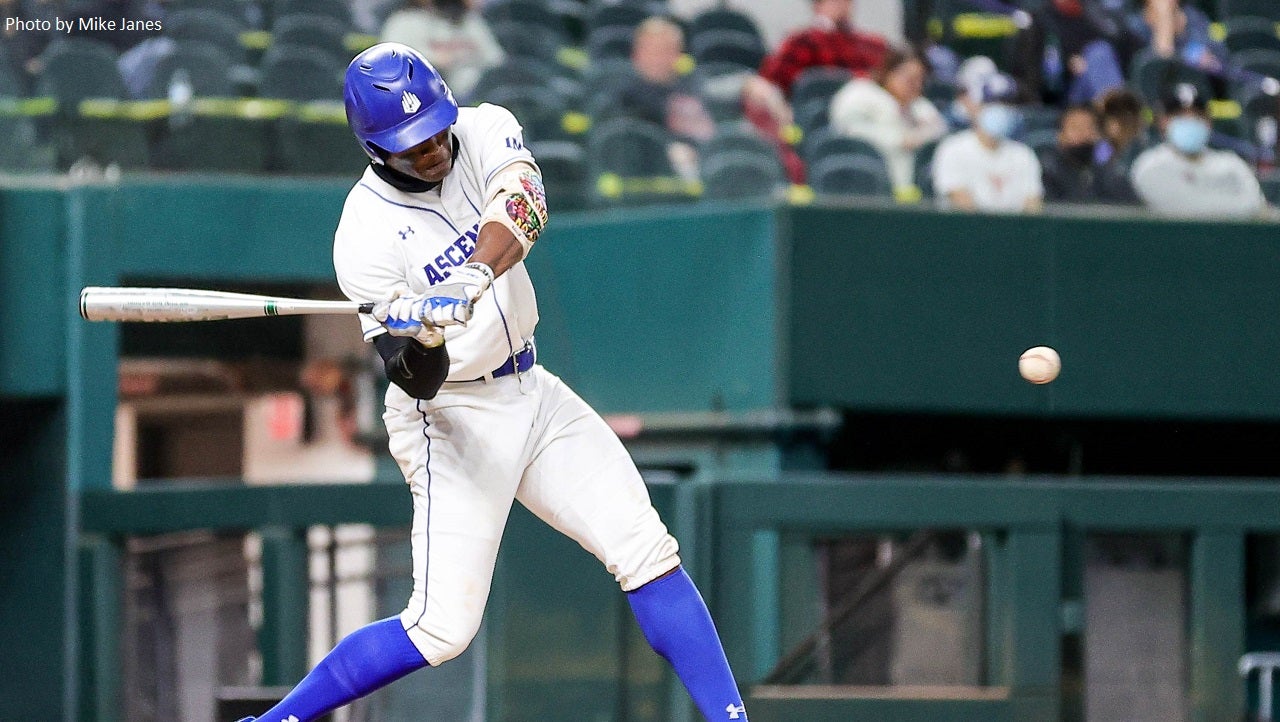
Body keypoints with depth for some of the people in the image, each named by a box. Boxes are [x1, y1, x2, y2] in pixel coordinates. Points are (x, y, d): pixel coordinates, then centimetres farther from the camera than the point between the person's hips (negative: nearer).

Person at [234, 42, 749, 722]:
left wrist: (473, 279, -47)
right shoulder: (366, 233, -19)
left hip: (535, 394, 6)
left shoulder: (485, 132, -6)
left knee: (647, 551, -3)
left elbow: (520, 208, -29)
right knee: (442, 628, -11)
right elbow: (418, 382, -20)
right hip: (449, 419, -5)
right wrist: (419, 340, -43)